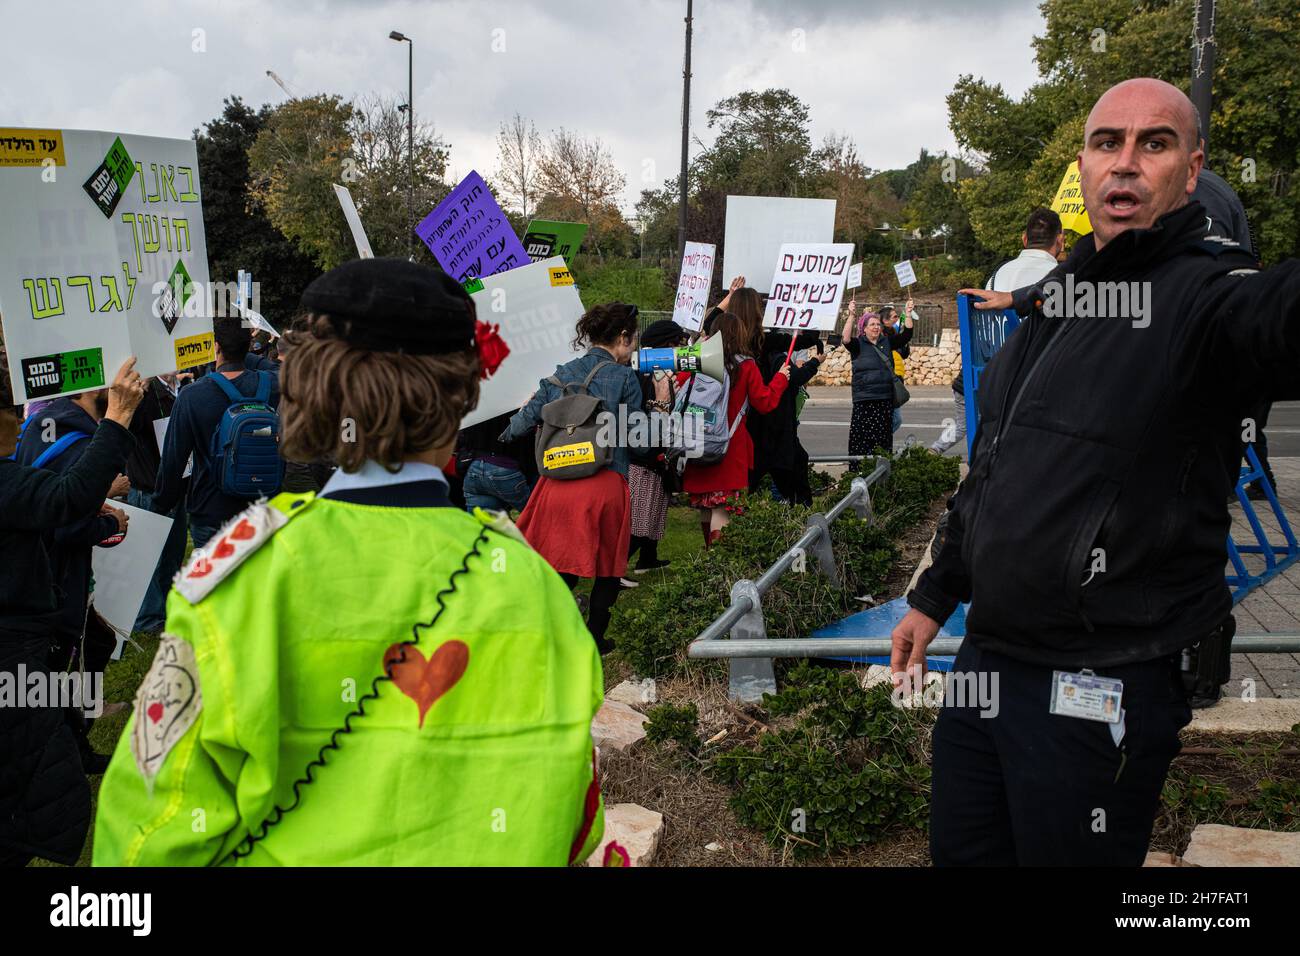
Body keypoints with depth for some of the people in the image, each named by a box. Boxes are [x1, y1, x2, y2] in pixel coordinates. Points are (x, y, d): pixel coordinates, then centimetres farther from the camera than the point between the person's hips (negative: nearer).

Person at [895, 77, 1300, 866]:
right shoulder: (1053, 298, 13)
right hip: (987, 661, 8)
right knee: (960, 852, 19)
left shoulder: (1205, 291, -12)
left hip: (1104, 690, -7)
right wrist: (936, 595, 24)